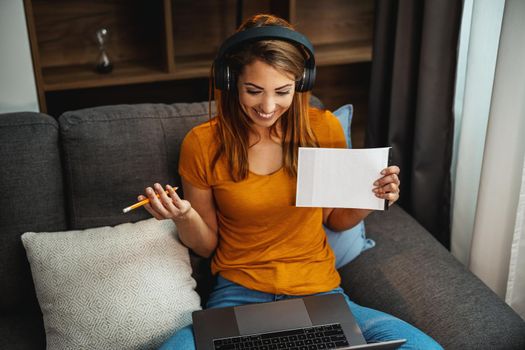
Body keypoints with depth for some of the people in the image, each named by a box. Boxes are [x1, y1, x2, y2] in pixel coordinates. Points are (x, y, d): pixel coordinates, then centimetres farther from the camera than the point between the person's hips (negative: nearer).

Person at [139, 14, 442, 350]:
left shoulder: (324, 128, -4)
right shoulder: (202, 144, -7)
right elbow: (206, 245, 3)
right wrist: (184, 215, -17)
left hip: (319, 291, 1)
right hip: (238, 293, -1)